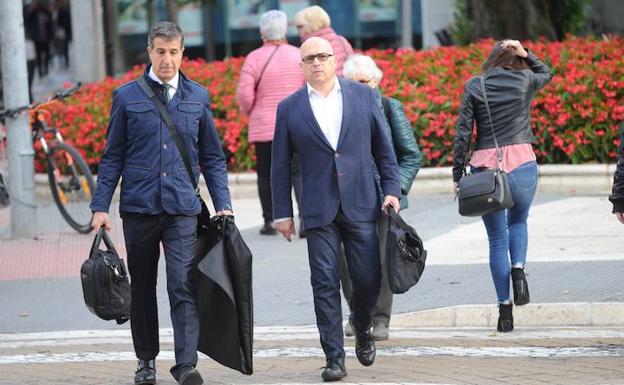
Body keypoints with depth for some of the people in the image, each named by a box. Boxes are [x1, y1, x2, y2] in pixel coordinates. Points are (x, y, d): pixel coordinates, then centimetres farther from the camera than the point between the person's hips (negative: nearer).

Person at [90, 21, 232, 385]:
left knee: (183, 285, -12)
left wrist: (223, 205, 5)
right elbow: (113, 157, 6)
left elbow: (212, 157, 13)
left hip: (182, 208, 0)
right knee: (142, 287, 10)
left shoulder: (198, 97, 8)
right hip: (139, 206, 1)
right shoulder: (127, 97, 4)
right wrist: (101, 206, 0)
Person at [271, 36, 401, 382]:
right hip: (319, 210, 0)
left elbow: (383, 147, 10)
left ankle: (362, 327, 30)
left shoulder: (362, 95, 5)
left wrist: (392, 189, 2)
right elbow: (280, 166, 7)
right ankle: (334, 357, 2)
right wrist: (282, 213, 4)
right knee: (325, 284, -3)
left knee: (368, 278, 0)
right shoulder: (289, 108, 4)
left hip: (361, 205, 0)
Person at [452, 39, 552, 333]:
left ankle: (504, 306, 4)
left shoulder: (474, 86, 3)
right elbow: (546, 73, 29)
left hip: (485, 164, 0)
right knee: (518, 221, 24)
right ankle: (518, 268, -5)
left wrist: (457, 174, 4)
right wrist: (525, 54, 17)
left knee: (497, 238, 9)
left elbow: (463, 133, 0)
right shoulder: (525, 80, 4)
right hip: (521, 162, 0)